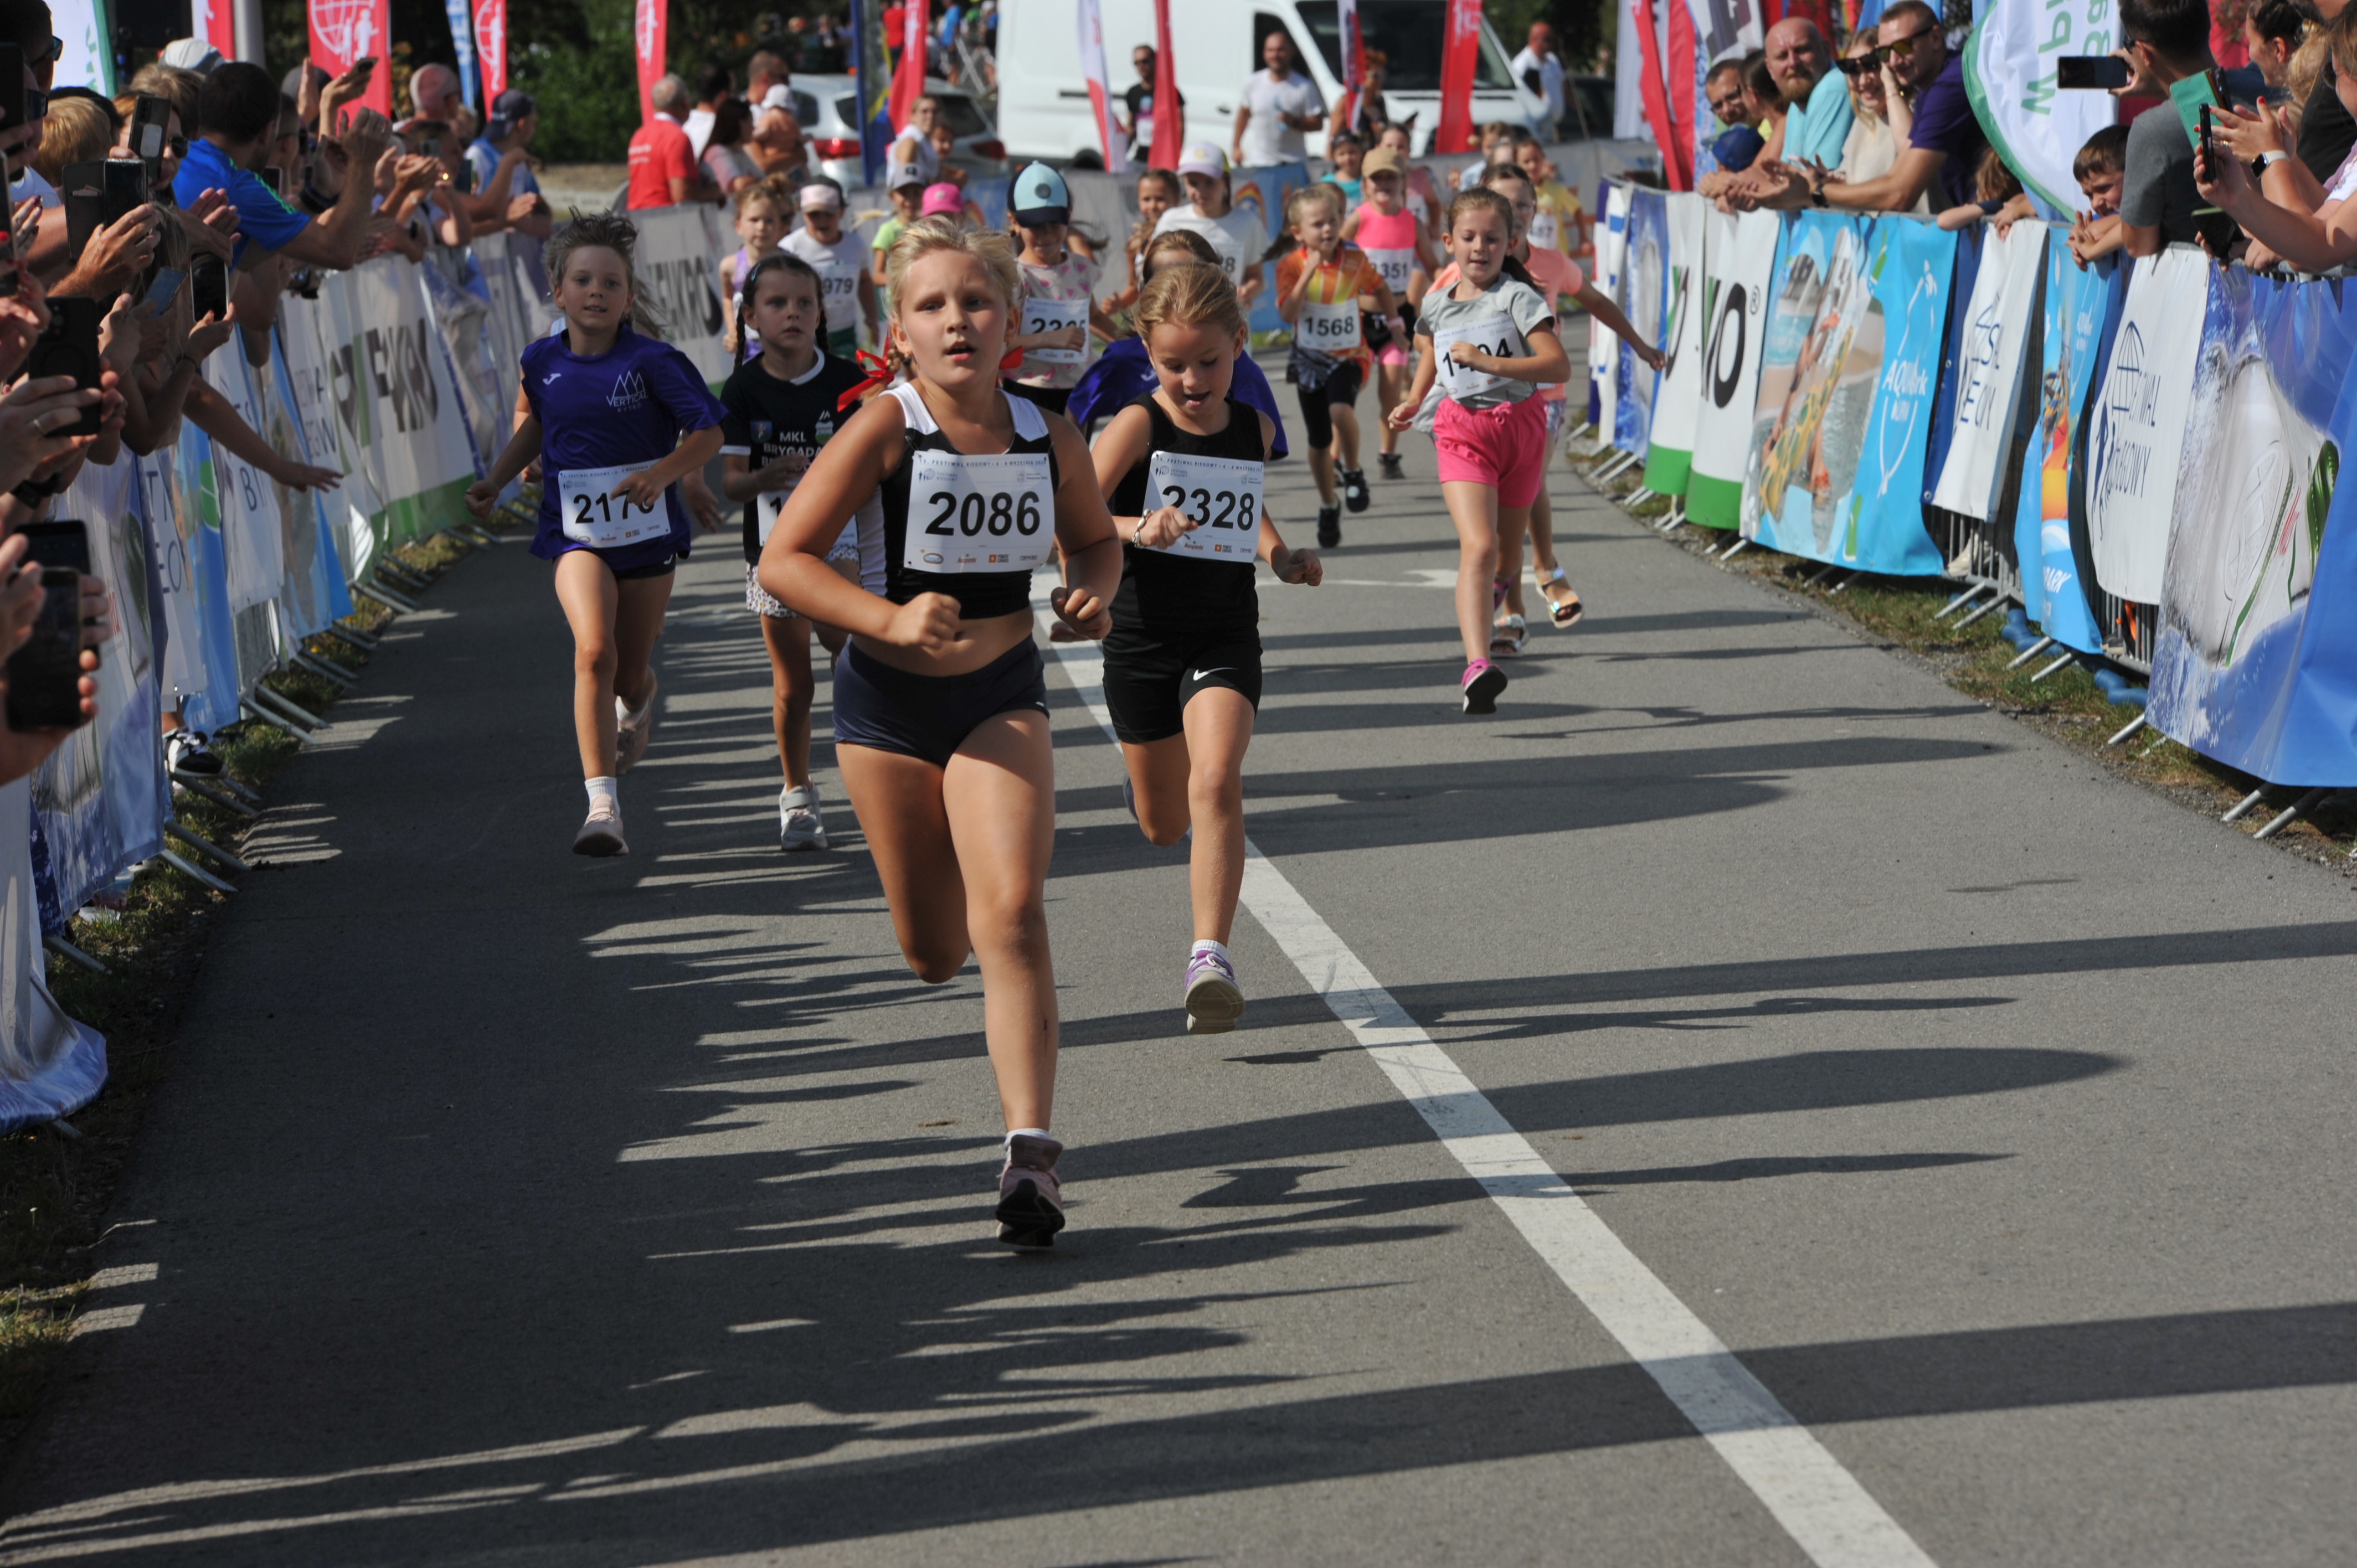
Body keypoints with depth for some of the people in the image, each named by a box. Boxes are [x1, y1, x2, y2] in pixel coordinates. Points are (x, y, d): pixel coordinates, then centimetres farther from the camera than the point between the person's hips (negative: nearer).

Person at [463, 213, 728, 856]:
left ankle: (639, 702, 55)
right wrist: (496, 480, 13)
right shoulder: (543, 360, -1)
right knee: (594, 651, -22)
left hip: (648, 530, -1)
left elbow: (707, 434, -10)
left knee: (629, 671, 12)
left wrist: (659, 473, -26)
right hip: (576, 532, 1)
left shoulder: (651, 361, -13)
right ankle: (602, 806, -25)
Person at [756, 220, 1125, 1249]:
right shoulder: (886, 429, -17)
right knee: (932, 953, 10)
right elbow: (782, 561, -18)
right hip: (887, 701, -1)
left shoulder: (1049, 439, -7)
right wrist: (890, 619, -31)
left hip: (1002, 698, 1)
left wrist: (1092, 596, -9)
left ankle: (1031, 1152, -18)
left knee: (1011, 913, -19)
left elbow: (1096, 542, 13)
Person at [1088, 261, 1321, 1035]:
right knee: (1164, 826, 15)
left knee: (1216, 784, -24)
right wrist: (1136, 529, -39)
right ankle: (1146, 774, 54)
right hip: (1143, 639, -1)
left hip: (1226, 636, 1)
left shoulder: (1254, 429, 2)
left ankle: (1210, 956, -23)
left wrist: (1281, 555, 7)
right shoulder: (1137, 426, -12)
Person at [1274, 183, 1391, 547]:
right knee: (1319, 442, 8)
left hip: (1349, 356, -1)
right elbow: (1287, 314, -22)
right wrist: (1308, 273, -27)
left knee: (1340, 410, -32)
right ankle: (1328, 507, 30)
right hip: (1310, 359, 1)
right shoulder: (1292, 265, -10)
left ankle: (1352, 470, -6)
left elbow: (1379, 288, 11)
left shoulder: (1355, 258, -7)